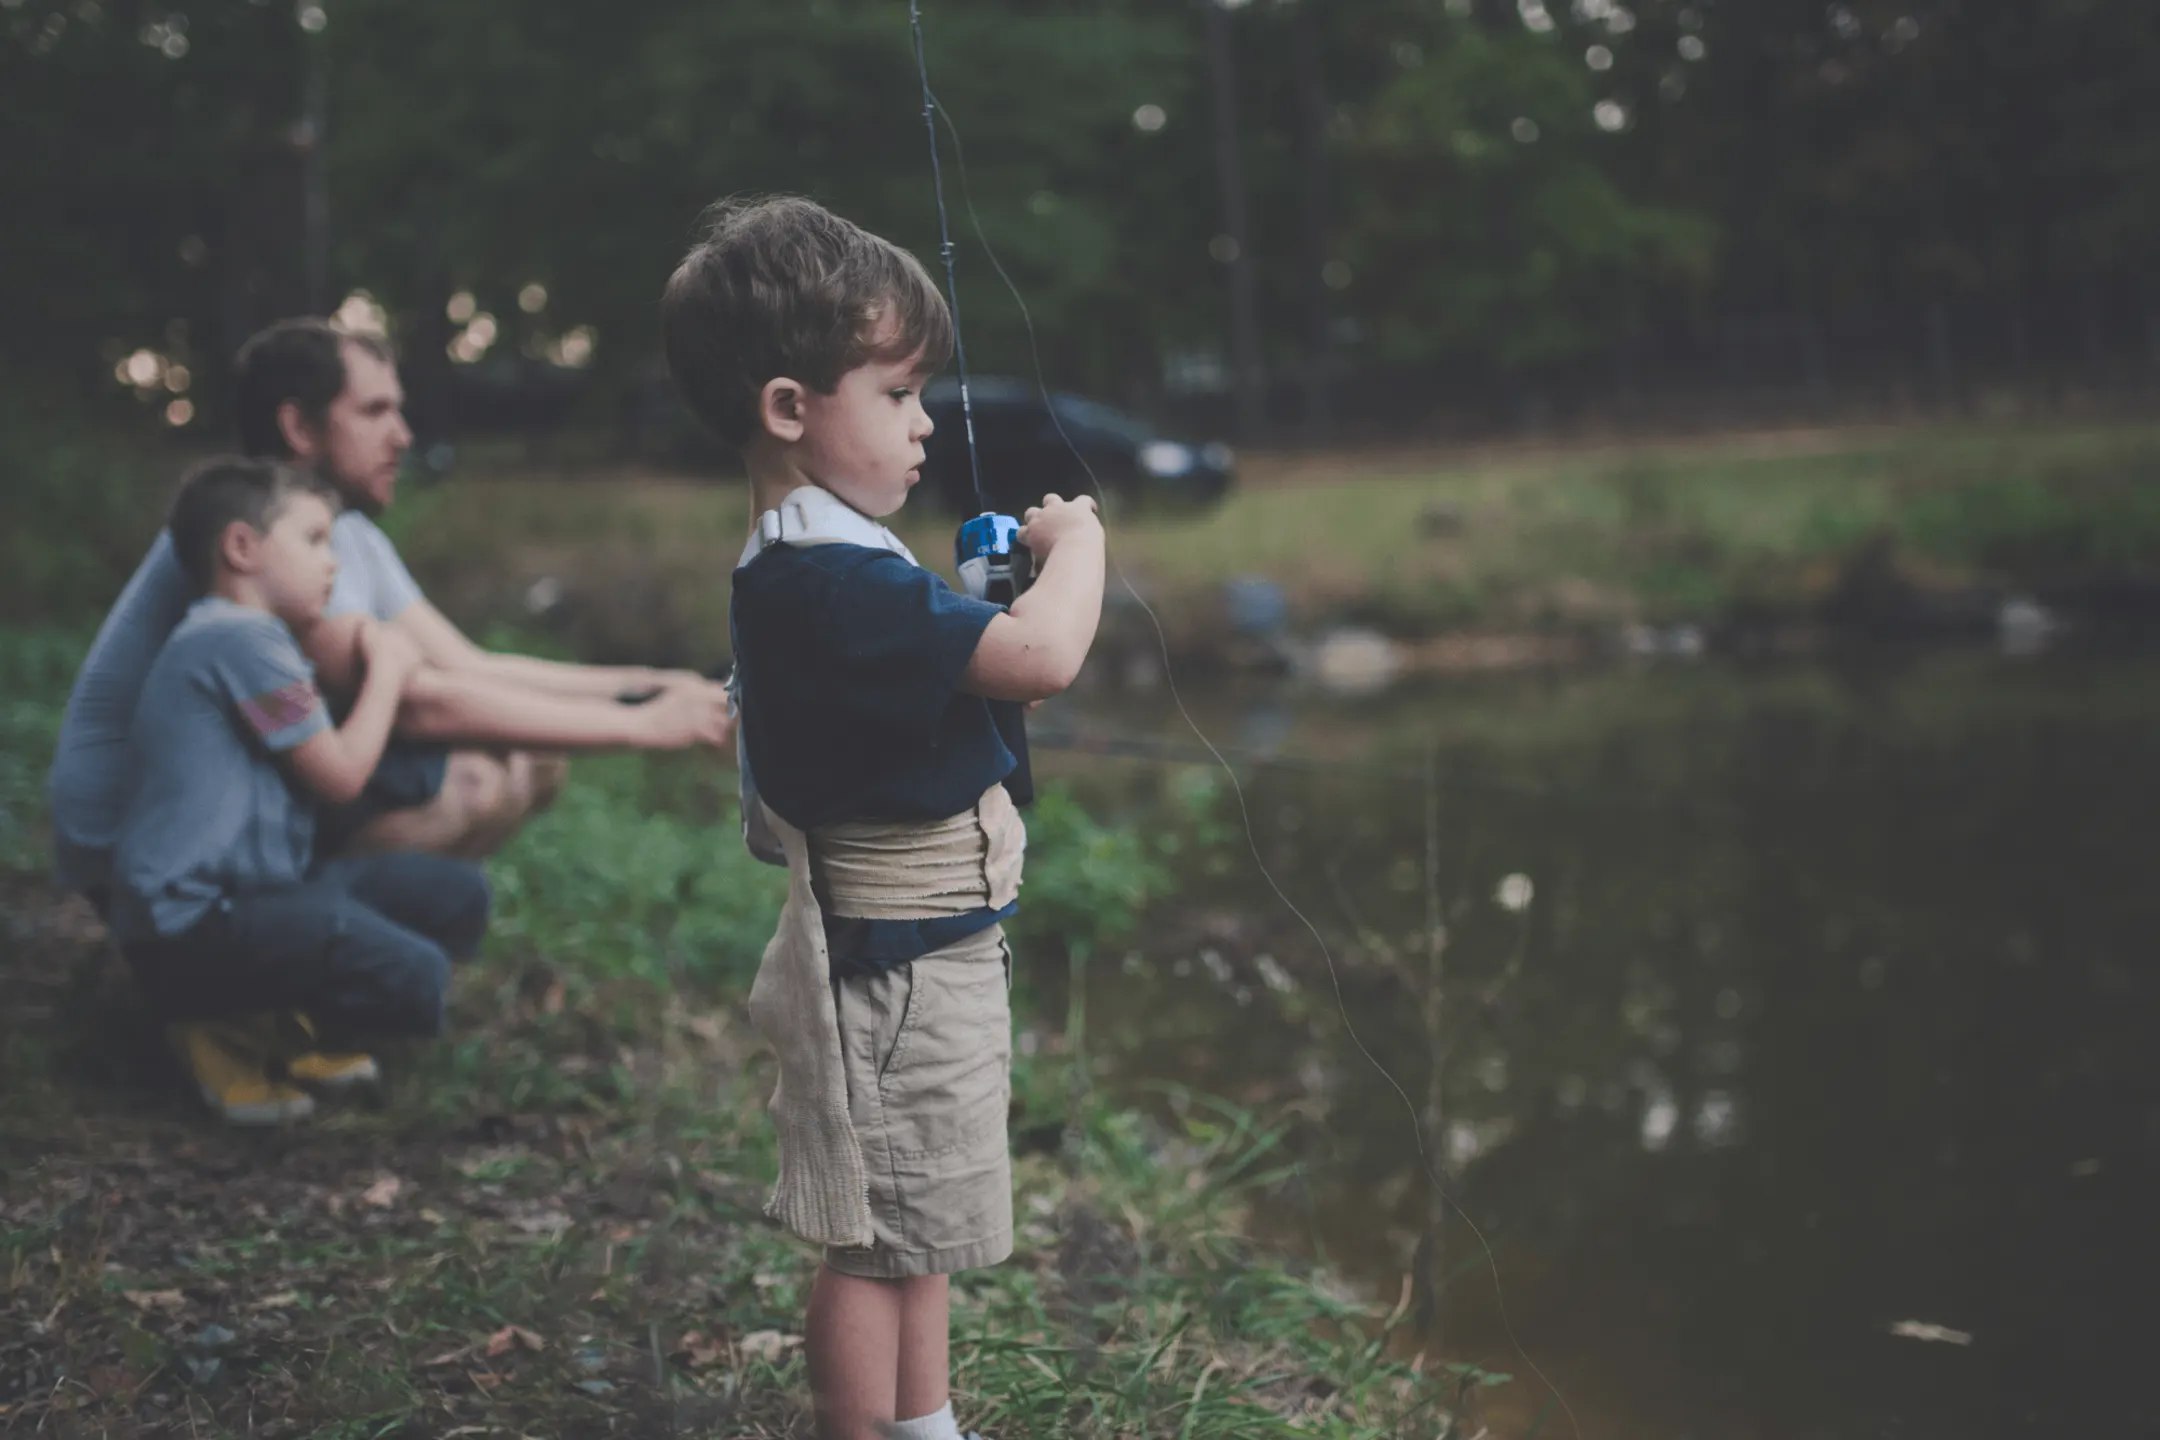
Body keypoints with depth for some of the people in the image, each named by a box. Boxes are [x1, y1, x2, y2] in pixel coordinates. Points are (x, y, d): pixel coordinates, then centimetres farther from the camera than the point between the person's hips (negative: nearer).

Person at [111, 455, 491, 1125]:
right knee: (413, 978, -27)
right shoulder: (243, 639, -14)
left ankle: (290, 1024, 6)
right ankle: (231, 1033, -5)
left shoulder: (235, 638, 20)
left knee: (458, 895, 8)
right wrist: (387, 669, 2)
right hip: (195, 924, -11)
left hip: (257, 888, 11)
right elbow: (340, 775, -11)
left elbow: (324, 765, 19)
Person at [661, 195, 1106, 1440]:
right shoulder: (832, 585, -27)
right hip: (897, 964, -11)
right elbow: (1044, 655, -32)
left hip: (922, 948, 11)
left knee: (918, 1225, 23)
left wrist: (986, 595, 2)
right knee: (880, 1241, 3)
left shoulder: (811, 568, 8)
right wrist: (1076, 539, -15)